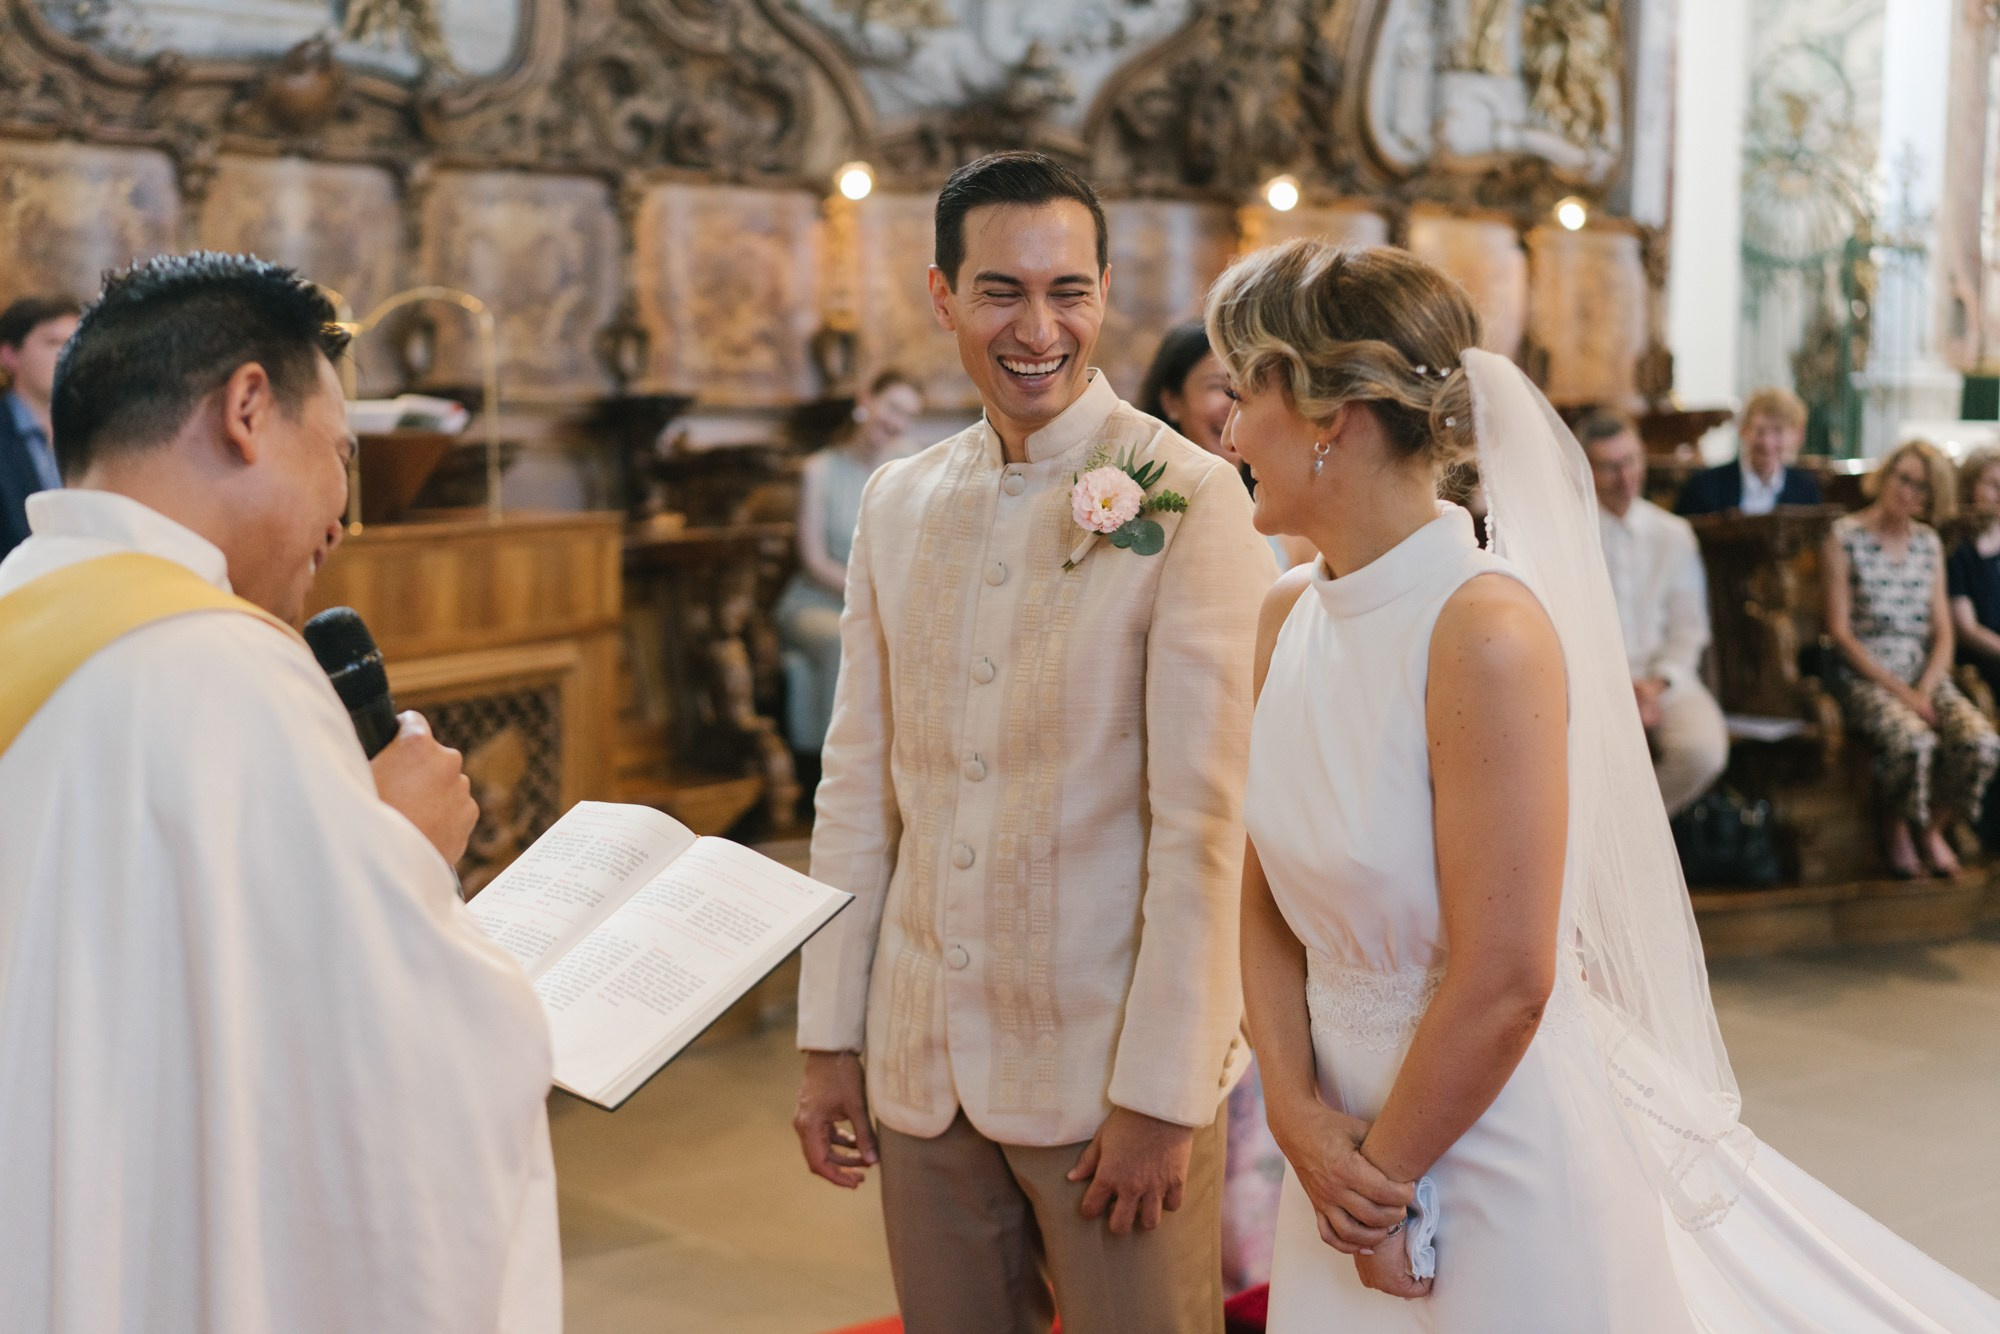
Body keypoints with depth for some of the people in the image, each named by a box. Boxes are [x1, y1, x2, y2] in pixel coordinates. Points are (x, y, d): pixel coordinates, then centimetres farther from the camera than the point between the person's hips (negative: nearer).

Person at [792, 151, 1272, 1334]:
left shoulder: (1190, 500, -10)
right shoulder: (897, 504, 6)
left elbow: (1204, 818, -13)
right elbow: (859, 783, 9)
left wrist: (1160, 1093, -14)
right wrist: (830, 1038, 7)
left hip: (1118, 1062, -5)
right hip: (923, 1063, 5)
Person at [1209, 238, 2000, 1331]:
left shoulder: (1488, 633, -23)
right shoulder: (1287, 617, -1)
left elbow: (1503, 986, -23)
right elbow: (1265, 901, 4)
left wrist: (1386, 1185, -11)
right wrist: (1297, 1112, -8)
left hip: (1500, 1140, -6)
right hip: (1351, 1126, 7)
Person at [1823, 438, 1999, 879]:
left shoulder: (1930, 543, 14)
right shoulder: (1845, 537, -2)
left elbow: (1943, 631, 11)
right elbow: (1840, 631, -7)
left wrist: (1925, 690, -8)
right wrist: (1898, 690, -14)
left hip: (1925, 675, 5)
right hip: (1864, 675, -5)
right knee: (1914, 742, -34)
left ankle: (1933, 828, 1)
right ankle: (1896, 830, -4)